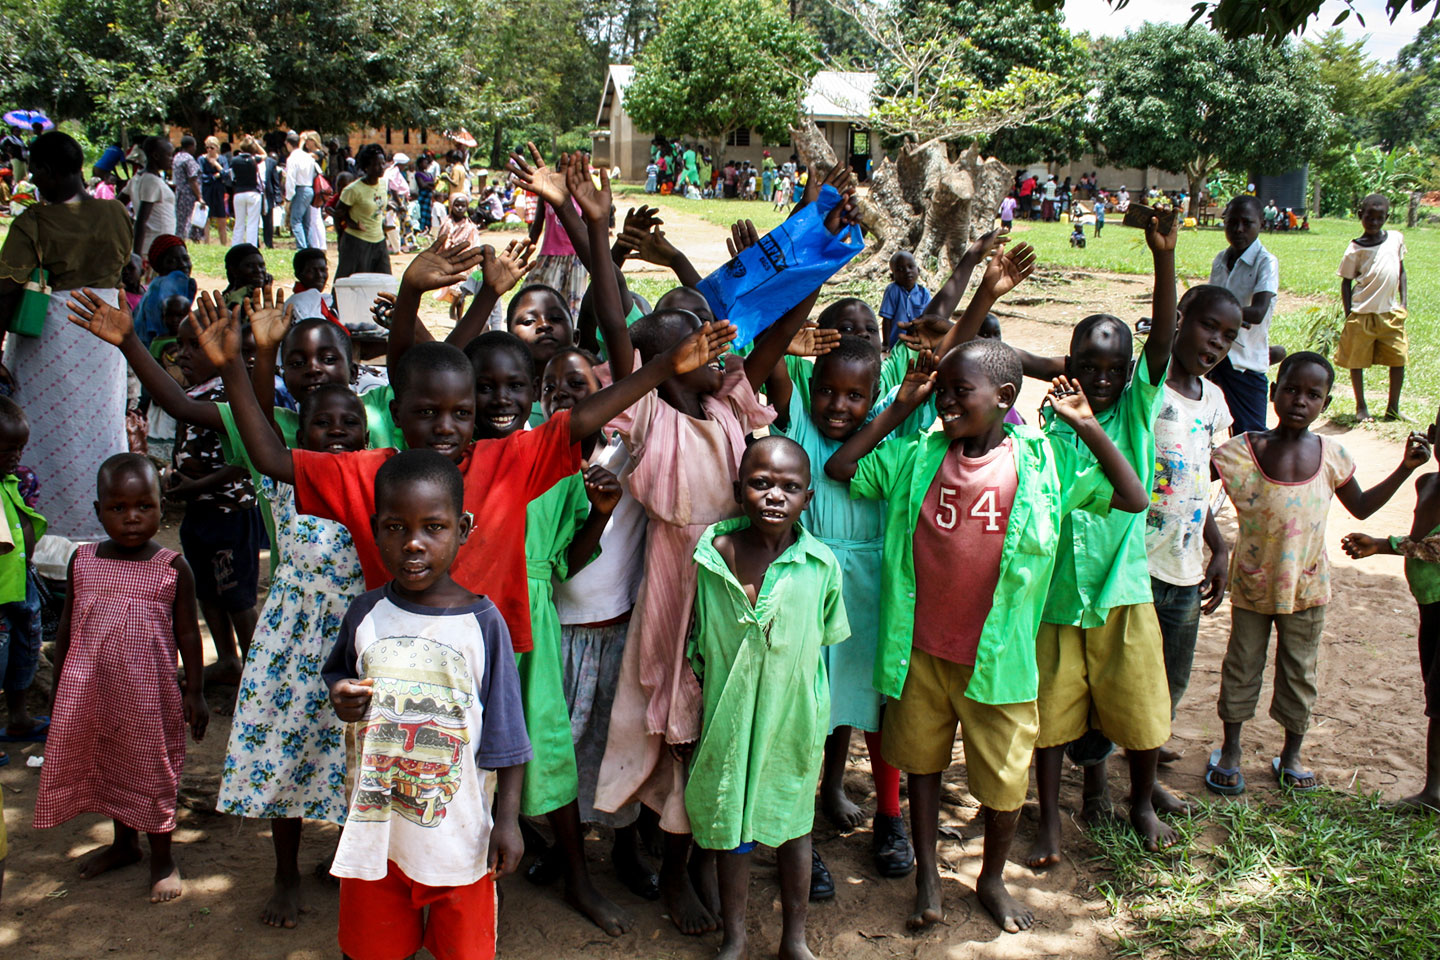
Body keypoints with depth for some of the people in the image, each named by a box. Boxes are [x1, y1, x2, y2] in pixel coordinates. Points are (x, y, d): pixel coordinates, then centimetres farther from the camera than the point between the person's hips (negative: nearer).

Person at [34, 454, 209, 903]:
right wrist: (58, 692, 11)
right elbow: (66, 630, 8)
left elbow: (187, 635, -3)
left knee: (150, 769, 8)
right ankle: (124, 842, 40)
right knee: (108, 767, 18)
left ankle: (162, 857, 24)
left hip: (148, 690, -3)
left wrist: (194, 692, -4)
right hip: (90, 689, 4)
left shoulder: (172, 568, -9)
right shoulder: (82, 562, 0)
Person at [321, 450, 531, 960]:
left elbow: (505, 733, -7)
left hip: (458, 832, -2)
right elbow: (337, 674, 15)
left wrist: (507, 820, -7)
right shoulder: (366, 615, -4)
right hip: (374, 826, 3)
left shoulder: (482, 622, -12)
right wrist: (340, 699, -9)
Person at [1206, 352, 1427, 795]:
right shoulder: (1243, 450, -14)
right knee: (1242, 667, 11)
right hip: (1252, 582, -2)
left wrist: (1406, 468, 4)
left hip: (1306, 585, 2)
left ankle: (1291, 754, 33)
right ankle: (1230, 751, 27)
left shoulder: (1331, 455, -4)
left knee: (1299, 672, 15)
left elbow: (1361, 507, 10)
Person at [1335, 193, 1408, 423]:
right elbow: (1346, 281, -1)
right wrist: (1349, 313, -6)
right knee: (1356, 361, 4)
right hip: (1362, 313, -3)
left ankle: (1393, 407, 13)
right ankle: (1360, 406, 19)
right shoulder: (1355, 249, -6)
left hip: (1391, 312, 3)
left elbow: (1401, 269, 17)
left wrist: (1403, 299, 9)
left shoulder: (1396, 238, 5)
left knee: (1399, 359, 1)